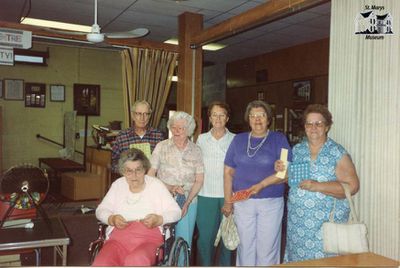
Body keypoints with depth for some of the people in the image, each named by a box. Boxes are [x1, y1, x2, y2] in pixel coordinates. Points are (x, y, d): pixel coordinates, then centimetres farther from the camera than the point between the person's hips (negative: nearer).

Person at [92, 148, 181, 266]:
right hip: (119, 237, 3)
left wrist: (159, 219, -14)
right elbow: (101, 209, 17)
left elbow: (175, 211, 6)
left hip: (149, 240, -2)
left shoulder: (156, 185, 9)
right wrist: (112, 219, -5)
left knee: (135, 261, -36)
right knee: (101, 263, -28)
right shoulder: (118, 185, 17)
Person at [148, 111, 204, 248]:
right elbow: (150, 175, -2)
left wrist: (187, 202, -7)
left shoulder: (196, 150, 5)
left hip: (189, 203, 1)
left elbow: (199, 181, 5)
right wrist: (169, 187, -16)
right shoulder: (161, 147, 1)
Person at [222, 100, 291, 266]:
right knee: (245, 246, 10)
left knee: (267, 248, 5)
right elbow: (228, 172, 7)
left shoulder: (279, 139, 0)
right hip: (242, 202, 2)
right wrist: (228, 201, 3)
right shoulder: (238, 139, 7)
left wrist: (261, 185, -20)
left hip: (271, 203, -2)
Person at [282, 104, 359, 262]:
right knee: (298, 257, 9)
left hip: (326, 221, -4)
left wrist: (317, 186, -21)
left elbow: (352, 186, -13)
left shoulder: (337, 153, -7)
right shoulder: (296, 150, 8)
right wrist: (281, 170, -3)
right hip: (297, 221, 4)